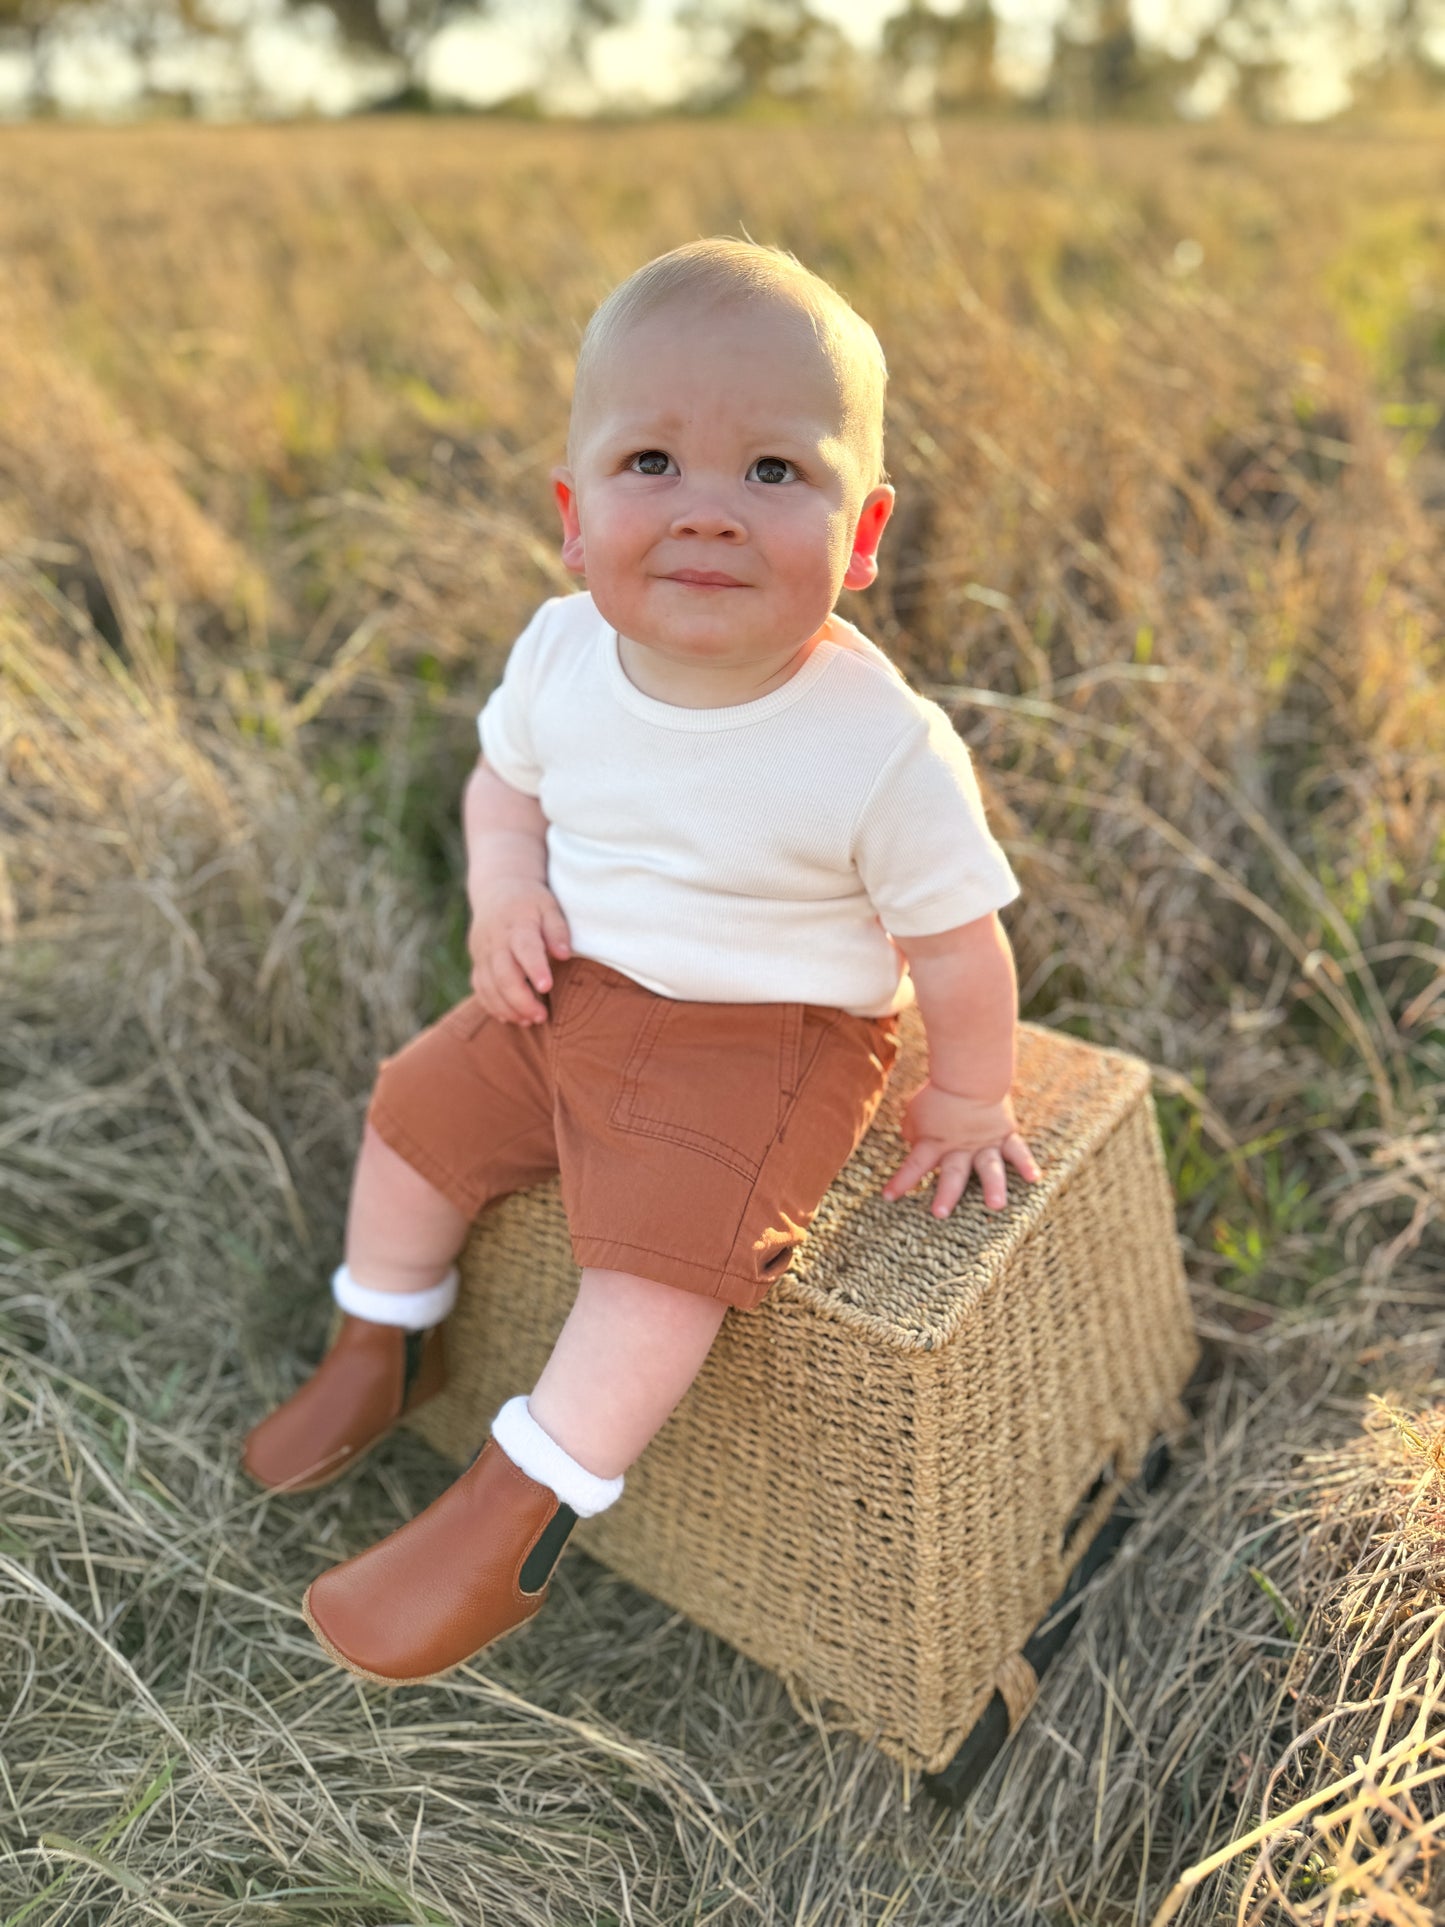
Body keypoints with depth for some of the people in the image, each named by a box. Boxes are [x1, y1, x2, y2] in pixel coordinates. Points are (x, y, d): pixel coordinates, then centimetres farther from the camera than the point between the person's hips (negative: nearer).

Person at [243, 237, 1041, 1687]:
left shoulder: (885, 749, -26)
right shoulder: (561, 653, -11)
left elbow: (954, 940, -13)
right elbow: (506, 778, 9)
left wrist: (967, 1102, -2)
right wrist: (505, 890, -10)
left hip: (767, 1037, -5)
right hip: (571, 989, 6)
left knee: (663, 1249, -20)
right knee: (416, 1113, 10)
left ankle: (507, 1524, 2)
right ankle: (382, 1352, 36)